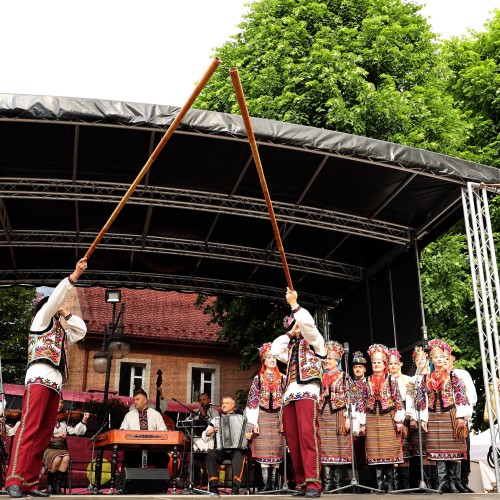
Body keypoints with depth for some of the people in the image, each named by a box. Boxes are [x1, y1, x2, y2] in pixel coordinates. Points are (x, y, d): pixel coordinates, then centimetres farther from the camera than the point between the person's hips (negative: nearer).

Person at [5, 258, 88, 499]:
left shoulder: (62, 333, 32)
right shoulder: (41, 319, 13)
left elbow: (82, 330, 33)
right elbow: (54, 299, 1)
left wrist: (66, 314, 28)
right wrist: (74, 276, -2)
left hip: (54, 384, 8)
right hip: (39, 378, -8)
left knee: (44, 434, -1)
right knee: (29, 428, -19)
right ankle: (14, 480, -27)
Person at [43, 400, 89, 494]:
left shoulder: (64, 418, 13)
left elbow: (74, 431, 4)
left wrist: (84, 421, -6)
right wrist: (54, 435, -21)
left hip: (61, 448, 3)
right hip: (48, 447, -3)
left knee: (66, 458, -29)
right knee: (57, 459, -32)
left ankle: (57, 485, -13)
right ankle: (49, 484, -4)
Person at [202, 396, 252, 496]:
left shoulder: (241, 418, 17)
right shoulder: (215, 420, 21)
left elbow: (248, 433, 11)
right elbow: (205, 438, 17)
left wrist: (249, 436, -11)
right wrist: (208, 433, -4)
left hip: (236, 450, -2)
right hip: (220, 451, 2)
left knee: (239, 454, -36)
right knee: (210, 454, -31)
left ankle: (235, 488, -41)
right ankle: (213, 487, -33)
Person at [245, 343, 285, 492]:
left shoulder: (282, 379, 9)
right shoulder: (258, 378, 8)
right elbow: (252, 401, 4)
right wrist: (254, 422, -3)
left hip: (278, 417, 1)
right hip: (263, 417, -1)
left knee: (277, 450, -2)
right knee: (264, 451, -4)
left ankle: (273, 482, 4)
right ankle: (266, 483, 0)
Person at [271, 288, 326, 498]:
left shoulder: (314, 341, 15)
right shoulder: (290, 347, 30)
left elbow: (308, 323, -2)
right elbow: (275, 350, 14)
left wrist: (293, 304, 2)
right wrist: (290, 333, 18)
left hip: (307, 391, -6)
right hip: (290, 394, 6)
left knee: (308, 435, -19)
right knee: (293, 439, -2)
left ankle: (314, 483, -23)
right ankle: (302, 483, -1)